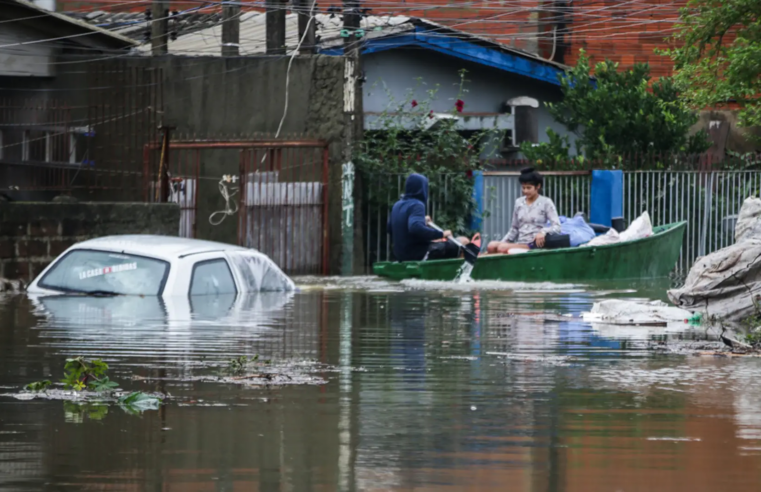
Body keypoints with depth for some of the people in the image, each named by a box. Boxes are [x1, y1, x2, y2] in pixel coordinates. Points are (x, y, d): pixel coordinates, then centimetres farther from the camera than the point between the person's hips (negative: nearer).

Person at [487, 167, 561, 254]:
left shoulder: (545, 202, 1)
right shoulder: (519, 202, 16)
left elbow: (557, 227, -7)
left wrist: (543, 232, -28)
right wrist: (503, 241, 7)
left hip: (535, 244, -5)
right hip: (519, 243, 5)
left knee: (502, 248, -31)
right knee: (492, 246, -25)